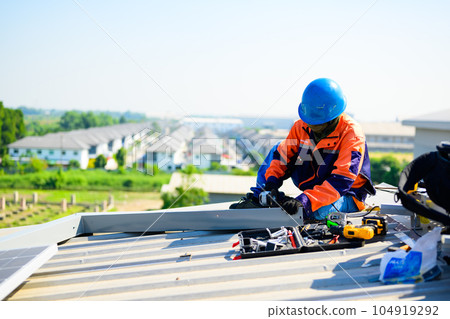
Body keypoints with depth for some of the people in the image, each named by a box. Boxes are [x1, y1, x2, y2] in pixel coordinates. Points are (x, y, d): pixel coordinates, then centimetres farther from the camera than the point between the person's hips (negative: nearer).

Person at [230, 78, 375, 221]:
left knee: (317, 210, -40)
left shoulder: (352, 134, -25)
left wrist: (305, 200, -43)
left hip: (347, 195, -6)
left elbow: (341, 179, -33)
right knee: (278, 148, 1)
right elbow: (283, 154, 0)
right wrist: (272, 181, -20)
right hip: (315, 187, 6)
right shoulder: (302, 126, -6)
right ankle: (258, 197, -5)